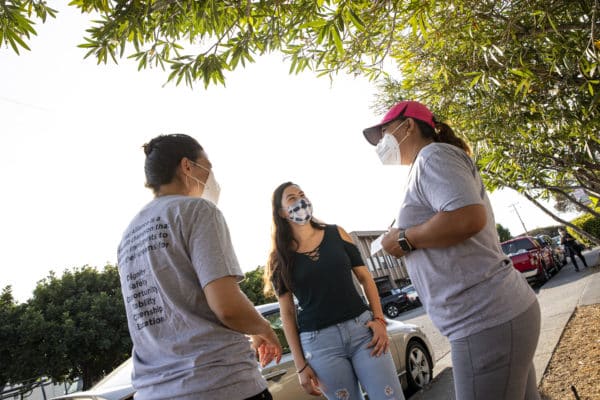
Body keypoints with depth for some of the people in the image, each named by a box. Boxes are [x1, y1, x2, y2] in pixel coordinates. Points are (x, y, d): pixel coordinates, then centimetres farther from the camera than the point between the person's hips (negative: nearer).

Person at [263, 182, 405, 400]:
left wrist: (379, 319, -3)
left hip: (362, 327, 2)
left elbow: (365, 278, 9)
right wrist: (300, 365, 0)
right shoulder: (280, 259, 2)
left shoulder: (336, 234, 6)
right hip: (318, 342, -1)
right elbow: (287, 313, 3)